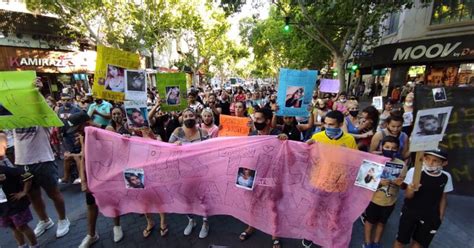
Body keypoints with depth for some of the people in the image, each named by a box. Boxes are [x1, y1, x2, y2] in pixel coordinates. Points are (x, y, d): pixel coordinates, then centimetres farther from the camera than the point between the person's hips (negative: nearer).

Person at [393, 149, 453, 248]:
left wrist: (440, 216, 8)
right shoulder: (414, 171, -19)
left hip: (430, 216, 3)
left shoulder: (446, 177, -7)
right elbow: (407, 196, -15)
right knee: (401, 240, 10)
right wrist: (411, 190, -37)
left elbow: (443, 198, 7)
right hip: (410, 212, -3)